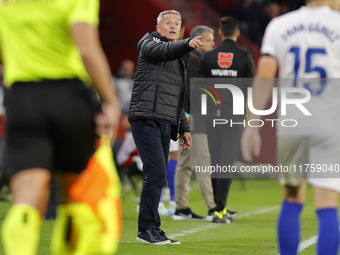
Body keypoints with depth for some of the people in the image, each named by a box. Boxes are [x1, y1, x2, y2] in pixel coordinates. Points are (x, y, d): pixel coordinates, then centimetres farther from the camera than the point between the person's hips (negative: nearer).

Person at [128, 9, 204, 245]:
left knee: (158, 177, 6)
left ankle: (151, 229, 10)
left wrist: (184, 128, 22)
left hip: (166, 124, 8)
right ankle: (147, 229, -11)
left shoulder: (180, 61, 24)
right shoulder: (150, 43, 1)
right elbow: (165, 50, -24)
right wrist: (188, 44, -41)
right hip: (146, 119, -8)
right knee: (157, 173, -16)